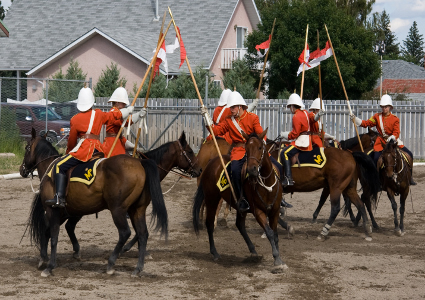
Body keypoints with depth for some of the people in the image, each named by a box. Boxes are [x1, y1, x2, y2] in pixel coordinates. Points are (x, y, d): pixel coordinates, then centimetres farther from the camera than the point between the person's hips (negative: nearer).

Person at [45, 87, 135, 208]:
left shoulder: (75, 119, 4)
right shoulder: (99, 114, 15)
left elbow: (72, 140, 11)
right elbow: (116, 115, 29)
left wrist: (68, 152, 30)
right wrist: (129, 110, 47)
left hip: (84, 147, -6)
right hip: (98, 147, 6)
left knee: (59, 166, -6)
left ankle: (59, 198, -22)